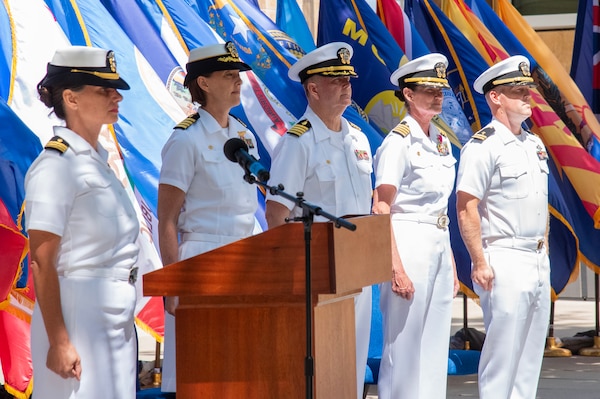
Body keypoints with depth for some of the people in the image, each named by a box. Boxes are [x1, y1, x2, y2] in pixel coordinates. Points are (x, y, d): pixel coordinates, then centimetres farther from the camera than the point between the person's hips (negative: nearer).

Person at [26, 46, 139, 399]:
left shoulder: (99, 161, 15)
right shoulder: (55, 165, -11)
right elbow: (42, 262, -16)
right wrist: (58, 342, -20)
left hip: (117, 314, 8)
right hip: (78, 313, -8)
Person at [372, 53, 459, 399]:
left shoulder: (441, 141, 13)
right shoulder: (399, 141, -10)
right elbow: (381, 210, -15)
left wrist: (452, 263, 15)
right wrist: (396, 268, -20)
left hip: (439, 248, 8)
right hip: (409, 244, -8)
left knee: (436, 345, 9)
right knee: (404, 345, -4)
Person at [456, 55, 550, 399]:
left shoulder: (534, 144, 14)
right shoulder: (483, 147, -11)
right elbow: (466, 208, -15)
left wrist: (544, 251, 17)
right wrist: (479, 263, -18)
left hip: (539, 261, 8)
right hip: (504, 262, -8)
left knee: (533, 348, 10)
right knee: (503, 348, -7)